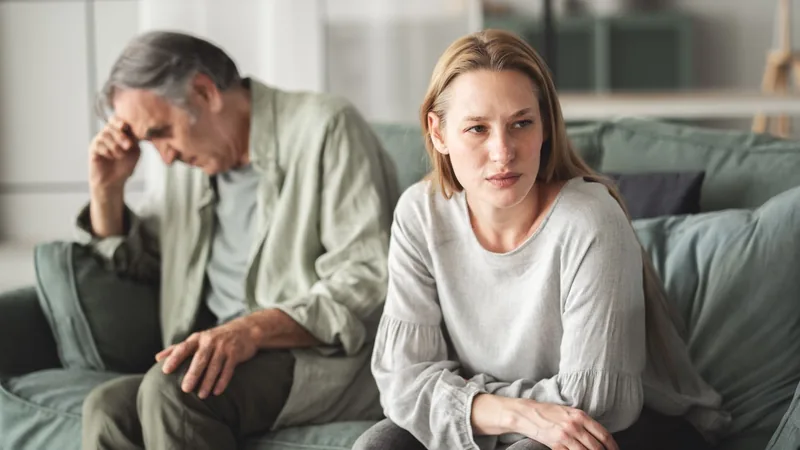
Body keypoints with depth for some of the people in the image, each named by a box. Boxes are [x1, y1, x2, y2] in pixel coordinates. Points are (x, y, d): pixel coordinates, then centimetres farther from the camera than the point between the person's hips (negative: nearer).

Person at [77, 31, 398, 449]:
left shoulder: (324, 127, -6)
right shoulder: (188, 166, 18)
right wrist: (106, 187, 13)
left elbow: (368, 278, -15)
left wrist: (253, 329, -27)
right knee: (107, 408, -24)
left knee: (172, 389, -32)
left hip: (332, 356, -6)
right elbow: (133, 260, 32)